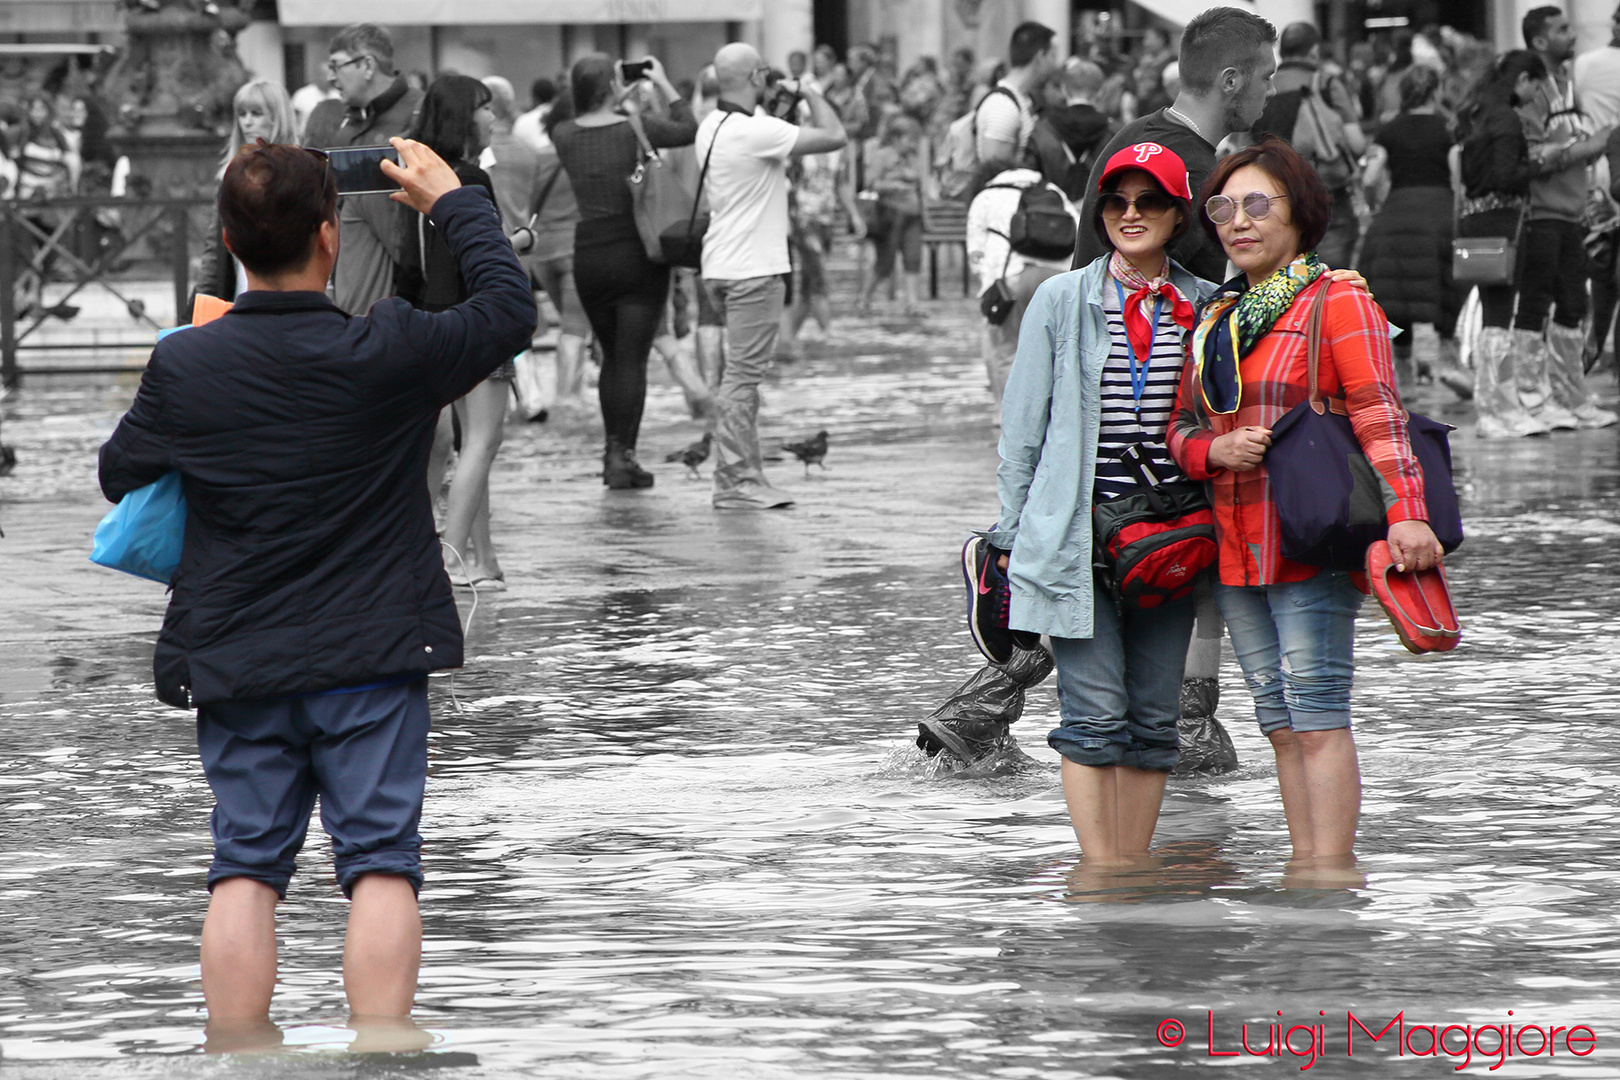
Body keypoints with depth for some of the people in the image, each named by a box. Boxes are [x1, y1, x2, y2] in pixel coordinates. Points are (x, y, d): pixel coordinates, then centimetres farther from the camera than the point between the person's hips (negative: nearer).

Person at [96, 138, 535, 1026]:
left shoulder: (181, 367, -6)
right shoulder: (385, 354, -12)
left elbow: (119, 477, 10)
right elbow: (509, 310, 4)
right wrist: (452, 203, 16)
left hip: (234, 655, 2)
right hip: (372, 653, -2)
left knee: (244, 865, 7)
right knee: (380, 860, 1)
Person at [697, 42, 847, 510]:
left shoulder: (712, 127, 9)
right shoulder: (755, 132, -19)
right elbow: (834, 136, -17)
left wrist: (769, 104, 15)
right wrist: (808, 92, -3)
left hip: (723, 265, 9)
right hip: (752, 269, -9)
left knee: (742, 376, 14)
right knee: (742, 378, -6)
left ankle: (746, 476, 17)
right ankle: (735, 483, -5)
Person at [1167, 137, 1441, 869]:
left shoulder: (1337, 303, -6)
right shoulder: (1216, 320, 16)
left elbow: (1379, 415, -17)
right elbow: (1181, 426, 19)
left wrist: (1405, 512, -31)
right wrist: (1216, 451, -6)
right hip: (1235, 549, 7)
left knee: (1316, 712, -11)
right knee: (1280, 721, 9)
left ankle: (1332, 877, -11)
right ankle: (1305, 865, 12)